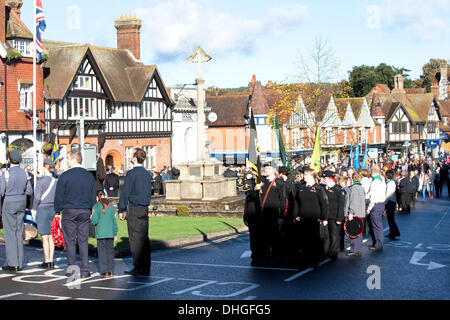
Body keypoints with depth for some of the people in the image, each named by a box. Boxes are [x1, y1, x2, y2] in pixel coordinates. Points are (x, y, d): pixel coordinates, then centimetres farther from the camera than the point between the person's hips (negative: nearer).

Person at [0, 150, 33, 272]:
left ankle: (12, 264, -3)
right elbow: (29, 191, 9)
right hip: (21, 204, 6)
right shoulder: (24, 173, 5)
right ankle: (19, 264, 12)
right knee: (19, 233, 10)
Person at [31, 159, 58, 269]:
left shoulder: (41, 180, -11)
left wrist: (34, 209, -2)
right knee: (50, 237, 11)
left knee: (45, 237, -3)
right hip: (53, 209, 6)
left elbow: (37, 197, -13)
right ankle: (51, 261, 12)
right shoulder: (56, 180, 7)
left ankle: (46, 262, -1)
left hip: (42, 209, -6)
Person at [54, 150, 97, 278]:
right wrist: (90, 210, 17)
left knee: (70, 240, 4)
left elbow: (59, 195, -6)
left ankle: (71, 266, 3)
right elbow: (93, 196, 11)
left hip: (69, 211, -4)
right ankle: (84, 270, 5)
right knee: (83, 240, 6)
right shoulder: (89, 176, 7)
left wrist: (58, 210, 3)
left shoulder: (65, 176, -8)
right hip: (85, 211, 4)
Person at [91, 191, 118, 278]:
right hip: (110, 233, 3)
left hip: (101, 234, -3)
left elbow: (95, 221, -11)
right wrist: (115, 234, 14)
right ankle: (111, 272, 9)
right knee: (110, 251, 9)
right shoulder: (111, 206, 6)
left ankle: (104, 272, -1)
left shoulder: (96, 206, -5)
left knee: (102, 252, 2)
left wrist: (91, 218, 12)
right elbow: (114, 221, 7)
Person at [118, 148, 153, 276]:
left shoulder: (131, 173, -11)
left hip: (133, 209, -7)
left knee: (135, 239, -3)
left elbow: (125, 193, -11)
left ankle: (139, 268, -3)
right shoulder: (147, 174, 11)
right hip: (145, 209, 7)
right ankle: (146, 267, 11)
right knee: (144, 238, 9)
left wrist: (121, 210, -6)